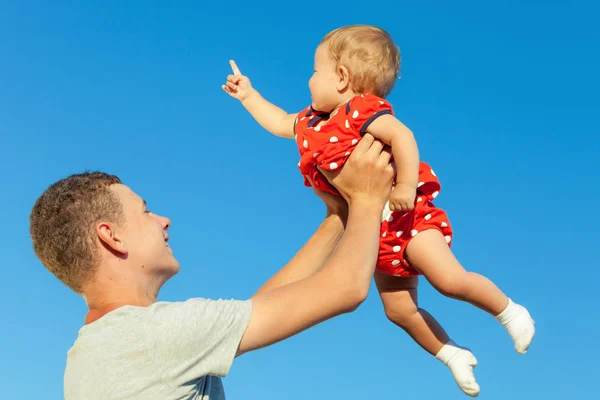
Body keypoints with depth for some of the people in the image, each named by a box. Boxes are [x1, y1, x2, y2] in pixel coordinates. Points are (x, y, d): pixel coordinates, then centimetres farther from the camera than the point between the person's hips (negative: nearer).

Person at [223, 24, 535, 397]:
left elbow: (402, 136, -32)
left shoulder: (361, 110, -17)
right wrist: (248, 94, 32)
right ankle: (454, 354, 20)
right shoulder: (312, 122, 10)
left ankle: (509, 311, 5)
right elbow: (280, 123, 30)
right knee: (400, 309, 5)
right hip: (374, 233, 8)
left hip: (406, 215, -8)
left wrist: (406, 187, -36)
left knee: (450, 280, -19)